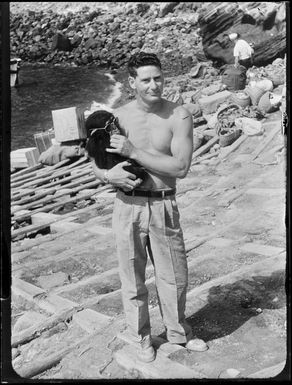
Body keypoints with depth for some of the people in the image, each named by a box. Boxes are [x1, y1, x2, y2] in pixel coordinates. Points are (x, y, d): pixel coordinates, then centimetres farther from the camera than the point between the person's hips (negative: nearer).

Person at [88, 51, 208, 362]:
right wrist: (109, 175, -19)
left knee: (174, 276, 14)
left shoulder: (179, 116, -7)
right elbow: (97, 165, 4)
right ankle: (141, 337, 37)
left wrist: (133, 152, -21)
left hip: (164, 206, 0)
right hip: (128, 206, 0)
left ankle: (177, 331, 41)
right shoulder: (117, 118, -3)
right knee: (133, 278, 12)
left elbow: (181, 167, -18)